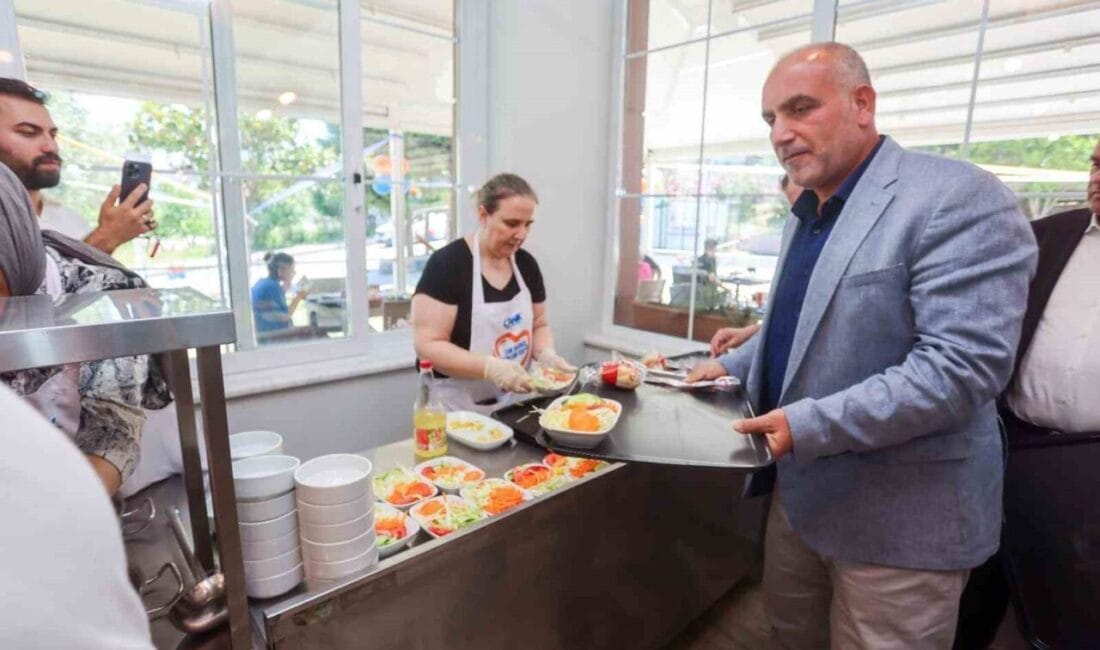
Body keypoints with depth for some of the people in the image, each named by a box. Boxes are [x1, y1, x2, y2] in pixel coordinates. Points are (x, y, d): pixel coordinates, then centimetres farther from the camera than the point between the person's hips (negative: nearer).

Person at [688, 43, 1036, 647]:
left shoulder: (959, 199, -18)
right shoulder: (806, 214, 10)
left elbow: (963, 365, -26)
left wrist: (812, 426, -28)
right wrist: (732, 366, 8)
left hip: (895, 518, -7)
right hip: (799, 490, 8)